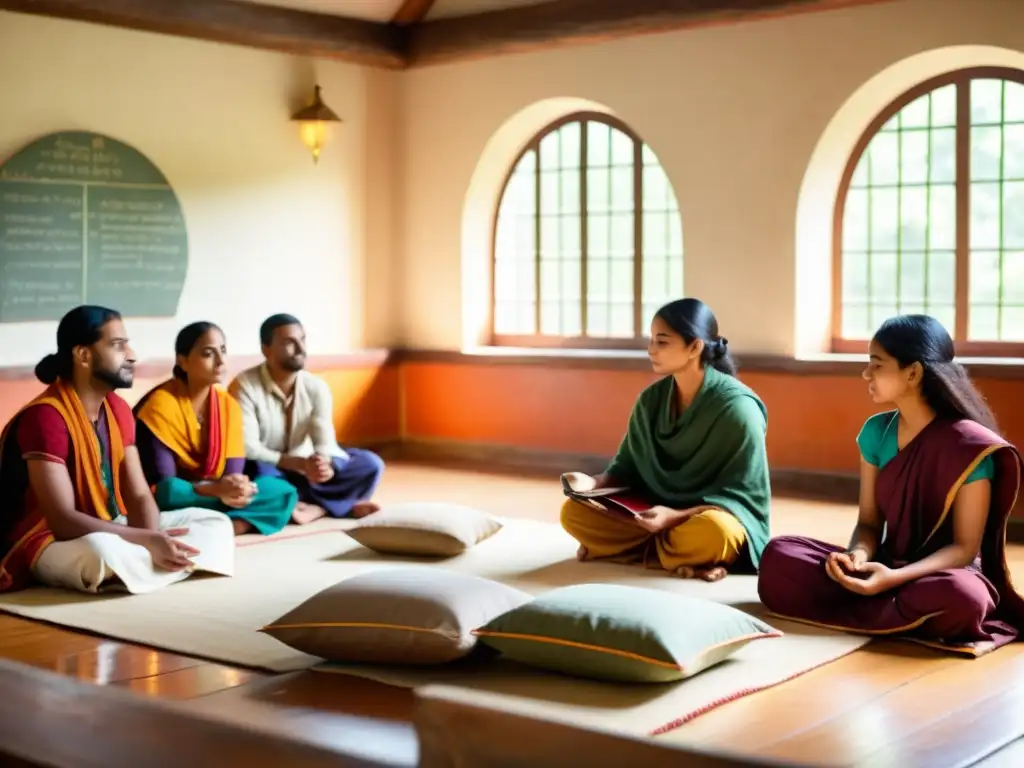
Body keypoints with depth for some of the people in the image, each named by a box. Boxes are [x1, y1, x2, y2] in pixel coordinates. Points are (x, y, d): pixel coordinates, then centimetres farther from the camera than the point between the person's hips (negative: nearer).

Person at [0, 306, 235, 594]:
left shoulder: (117, 408, 5)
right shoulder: (45, 417, -21)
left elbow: (138, 495, 1)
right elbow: (64, 520, -26)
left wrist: (153, 541, -22)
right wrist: (148, 541, -33)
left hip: (109, 530, 8)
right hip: (50, 543, -8)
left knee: (214, 523, 1)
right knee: (103, 551, -42)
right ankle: (173, 564, -14)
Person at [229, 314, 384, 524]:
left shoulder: (316, 387, -4)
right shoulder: (244, 386, -17)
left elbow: (326, 443, -11)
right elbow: (247, 449, -24)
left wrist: (326, 465, -37)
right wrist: (299, 463, -37)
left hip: (303, 472, 5)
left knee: (370, 463, -13)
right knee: (257, 471, -39)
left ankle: (314, 507, -33)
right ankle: (337, 504, -29)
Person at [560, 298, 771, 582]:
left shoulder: (737, 407, -17)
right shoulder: (651, 399, 0)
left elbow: (742, 494, -17)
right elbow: (629, 468, 7)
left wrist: (677, 516, -29)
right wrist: (594, 483, -15)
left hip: (717, 516, -6)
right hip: (656, 512, 6)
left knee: (711, 531, -41)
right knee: (574, 513, -13)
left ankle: (642, 550, -13)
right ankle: (684, 556, -13)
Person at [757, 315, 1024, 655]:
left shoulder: (971, 446, -14)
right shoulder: (876, 431, 3)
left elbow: (965, 548, -14)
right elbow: (869, 522, 5)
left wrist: (895, 578, -29)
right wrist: (858, 556, -19)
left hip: (945, 573, -5)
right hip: (887, 569, 5)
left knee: (958, 596, -42)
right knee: (779, 556, -17)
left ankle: (852, 612, -16)